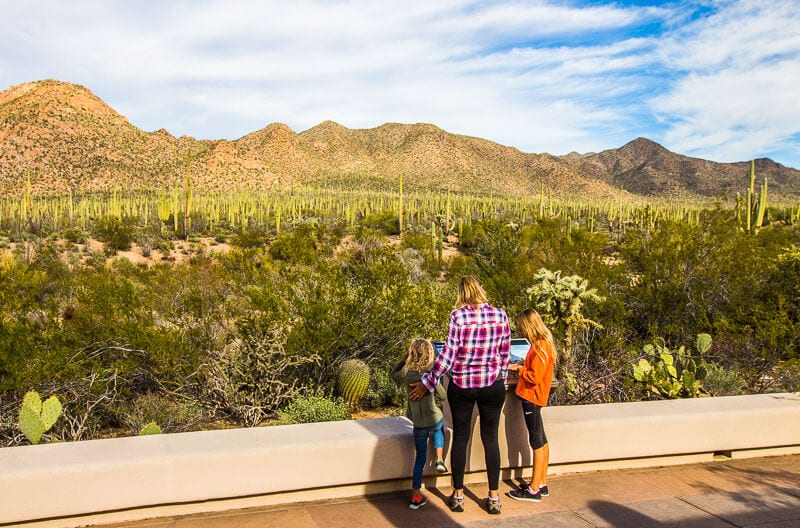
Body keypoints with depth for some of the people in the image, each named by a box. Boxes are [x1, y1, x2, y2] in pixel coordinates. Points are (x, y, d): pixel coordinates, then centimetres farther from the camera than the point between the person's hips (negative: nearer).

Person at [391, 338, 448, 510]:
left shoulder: (406, 372, -4)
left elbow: (394, 375, 19)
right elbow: (443, 395, -14)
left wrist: (403, 360, 10)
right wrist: (435, 401, 7)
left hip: (418, 423, 2)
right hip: (434, 419, -2)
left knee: (420, 458, 14)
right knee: (439, 428, 35)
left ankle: (416, 496, 14)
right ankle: (439, 460, 20)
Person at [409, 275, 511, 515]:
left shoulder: (458, 316, -11)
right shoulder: (500, 315, -3)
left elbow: (448, 354, -12)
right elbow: (504, 355, 3)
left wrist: (427, 383, -2)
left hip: (461, 386, -2)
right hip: (492, 386, 2)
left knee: (460, 438, 11)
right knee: (490, 439, 11)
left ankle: (458, 496, 21)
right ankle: (493, 498, 17)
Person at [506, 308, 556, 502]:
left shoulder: (540, 346, -19)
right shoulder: (542, 343, 11)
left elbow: (535, 377, -23)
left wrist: (519, 370, -9)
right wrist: (521, 367, 4)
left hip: (532, 397, -10)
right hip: (532, 397, 10)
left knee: (537, 442, -4)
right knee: (541, 441, 15)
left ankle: (534, 490, 3)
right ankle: (541, 484, 25)